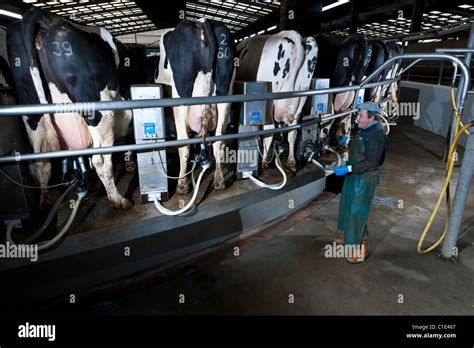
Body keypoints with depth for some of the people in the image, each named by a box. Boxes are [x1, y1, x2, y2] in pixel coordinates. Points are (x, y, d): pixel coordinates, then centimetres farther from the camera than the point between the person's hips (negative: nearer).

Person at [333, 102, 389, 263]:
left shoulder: (376, 135, -22)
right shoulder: (366, 129, 6)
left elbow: (371, 162, -26)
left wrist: (348, 169, -28)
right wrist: (348, 143, 10)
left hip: (365, 179, -10)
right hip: (355, 175, 10)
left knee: (357, 211, -2)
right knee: (348, 205, 21)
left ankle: (360, 247, 13)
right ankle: (348, 233, 42)